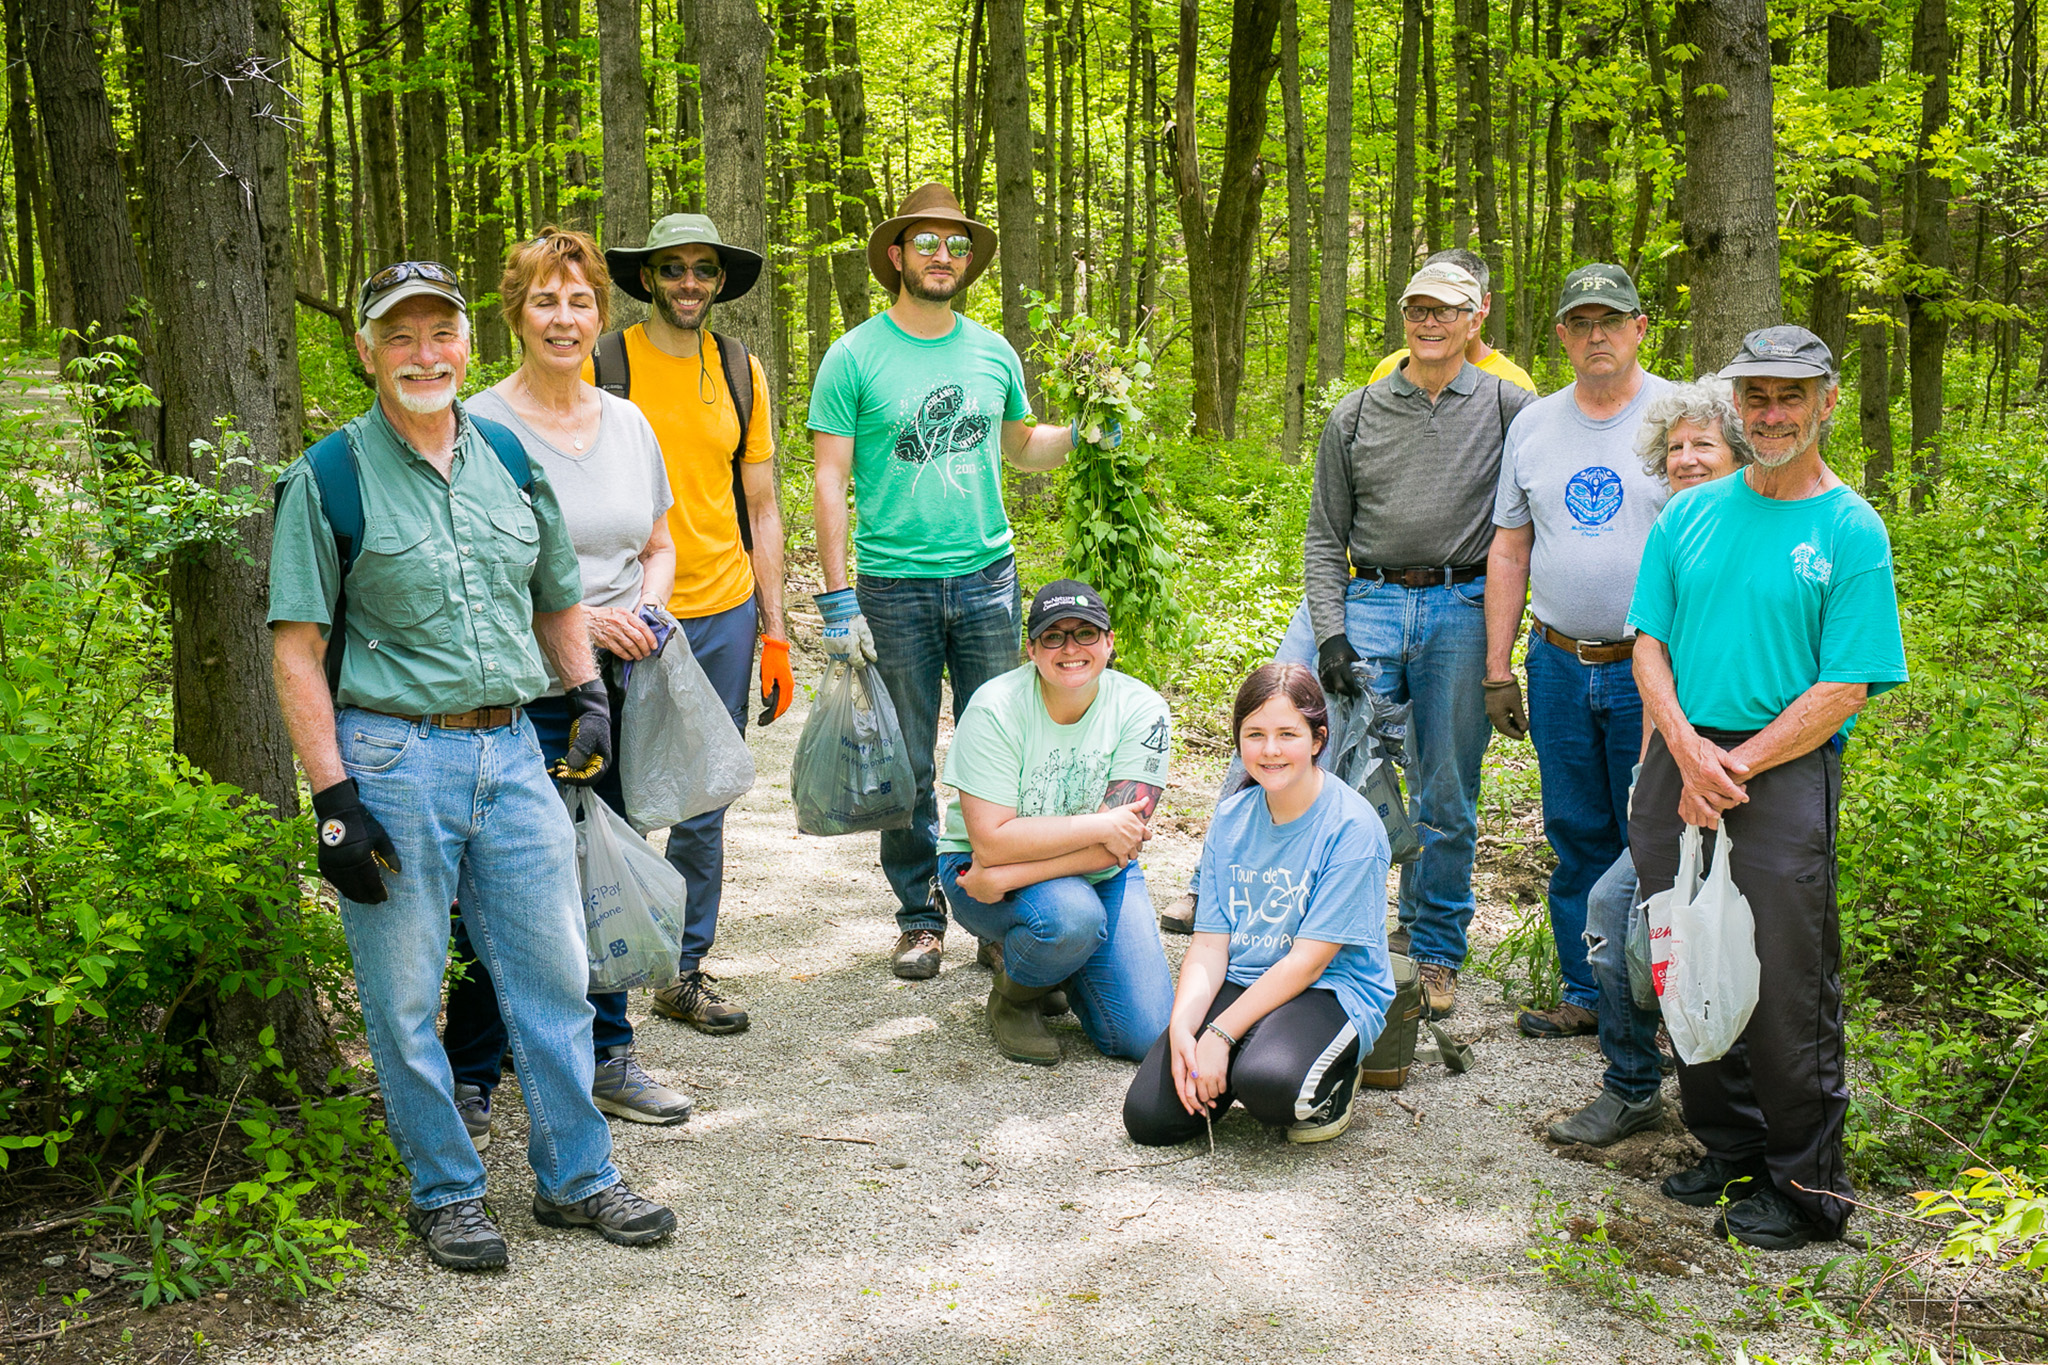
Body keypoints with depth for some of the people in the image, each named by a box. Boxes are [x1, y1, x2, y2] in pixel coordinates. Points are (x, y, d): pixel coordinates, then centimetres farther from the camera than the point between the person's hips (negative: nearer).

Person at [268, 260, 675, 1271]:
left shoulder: (512, 463, 11)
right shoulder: (330, 479, -3)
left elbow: (557, 600, 23)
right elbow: (297, 649, -6)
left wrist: (589, 697, 9)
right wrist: (334, 797, -12)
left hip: (512, 750, 4)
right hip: (392, 758, -4)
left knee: (554, 973, 8)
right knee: (404, 997, 4)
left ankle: (576, 1178, 23)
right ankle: (445, 1194, 22)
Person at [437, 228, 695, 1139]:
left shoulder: (628, 423, 11)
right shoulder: (482, 426, -6)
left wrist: (646, 608, 1)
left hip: (621, 688, 5)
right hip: (521, 695, -5)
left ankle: (606, 1056, 28)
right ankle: (469, 1080, 14)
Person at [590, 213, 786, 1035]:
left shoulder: (742, 373, 10)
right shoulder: (601, 365, -2)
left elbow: (761, 511, 13)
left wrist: (774, 632, 10)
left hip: (723, 615, 4)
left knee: (704, 806, 9)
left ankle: (685, 973, 21)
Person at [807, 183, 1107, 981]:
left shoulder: (992, 352, 9)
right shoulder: (855, 358, -3)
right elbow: (831, 480, -5)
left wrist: (1081, 435, 3)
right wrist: (837, 600, -11)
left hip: (988, 576, 3)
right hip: (895, 586, -3)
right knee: (906, 766, 5)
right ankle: (921, 917, 18)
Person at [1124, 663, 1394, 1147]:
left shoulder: (1351, 826, -13)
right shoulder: (1231, 818, 5)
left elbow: (1308, 960, -16)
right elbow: (1210, 944, 2)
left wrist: (1220, 1034, -20)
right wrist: (1182, 1027, -16)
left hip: (1331, 994, -5)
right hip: (1239, 985, 5)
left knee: (1267, 1082, -37)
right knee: (1148, 1116, -14)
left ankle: (1331, 1084, -1)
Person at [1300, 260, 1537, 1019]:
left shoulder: (1506, 405, 4)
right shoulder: (1357, 415, 9)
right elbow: (1325, 537, 9)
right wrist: (1329, 634, -3)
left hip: (1460, 610, -1)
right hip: (1370, 604, 1)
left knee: (1447, 799, 5)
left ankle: (1436, 954, 18)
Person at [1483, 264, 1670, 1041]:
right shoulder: (1532, 424, 10)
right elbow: (1509, 551, 13)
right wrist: (1498, 670, 9)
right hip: (1558, 664, 4)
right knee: (1576, 839, 11)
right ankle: (1588, 995, 22)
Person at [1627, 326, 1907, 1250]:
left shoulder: (1852, 533, -3)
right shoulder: (1690, 514, 11)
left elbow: (1844, 689, -8)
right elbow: (1650, 643, 7)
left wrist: (1736, 768, -13)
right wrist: (1688, 751, -9)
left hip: (1785, 773, -4)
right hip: (1679, 764, 4)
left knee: (1788, 991, -1)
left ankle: (1805, 1186, 14)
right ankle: (1728, 1148, 27)